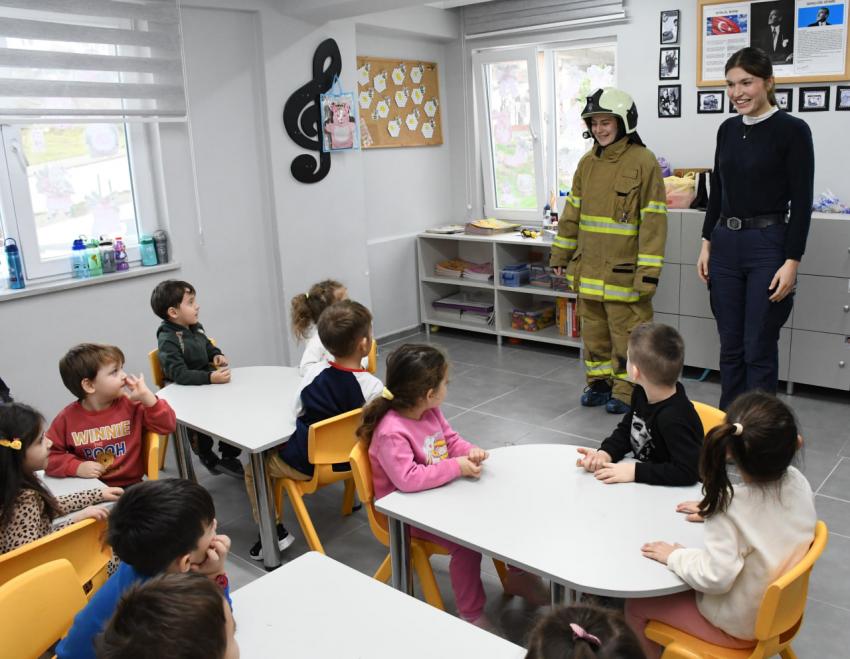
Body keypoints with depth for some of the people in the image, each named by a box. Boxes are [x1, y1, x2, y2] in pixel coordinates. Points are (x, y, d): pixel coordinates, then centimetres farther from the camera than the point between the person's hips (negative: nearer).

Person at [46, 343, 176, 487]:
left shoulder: (131, 405, -2)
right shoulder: (68, 418, -4)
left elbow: (167, 426, -6)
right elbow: (48, 455, 4)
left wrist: (147, 397, -15)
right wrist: (76, 467, -12)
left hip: (129, 485, -1)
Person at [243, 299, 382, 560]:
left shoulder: (314, 372, -15)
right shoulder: (373, 386, -21)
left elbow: (296, 413, -4)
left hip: (306, 464, -2)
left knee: (254, 466, 20)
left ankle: (273, 531, 14)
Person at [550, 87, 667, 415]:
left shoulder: (643, 161, -9)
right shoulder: (587, 162, 9)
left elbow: (653, 219, -13)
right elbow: (572, 211, 15)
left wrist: (649, 270, -17)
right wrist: (560, 253, 14)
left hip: (623, 270, -6)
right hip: (588, 268, 6)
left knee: (626, 332, 3)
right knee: (594, 329, 15)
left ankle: (625, 390, 18)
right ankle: (599, 381, 30)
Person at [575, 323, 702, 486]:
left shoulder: (674, 419, -27)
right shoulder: (642, 393, -2)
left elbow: (688, 472, -29)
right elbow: (626, 430, 10)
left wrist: (635, 471, -28)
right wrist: (605, 453, -8)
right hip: (643, 485, 7)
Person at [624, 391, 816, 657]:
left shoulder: (732, 508, -35)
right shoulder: (798, 481, -15)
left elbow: (714, 578, -34)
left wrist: (675, 556, -18)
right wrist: (715, 511, 4)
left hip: (741, 625, -7)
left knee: (635, 606, 9)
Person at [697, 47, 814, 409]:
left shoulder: (792, 130, -8)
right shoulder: (727, 129, 9)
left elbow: (801, 202, -10)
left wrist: (792, 262, -15)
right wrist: (707, 243, 10)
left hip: (768, 245, -5)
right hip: (726, 244, 6)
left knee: (759, 349, 0)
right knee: (730, 345, 12)